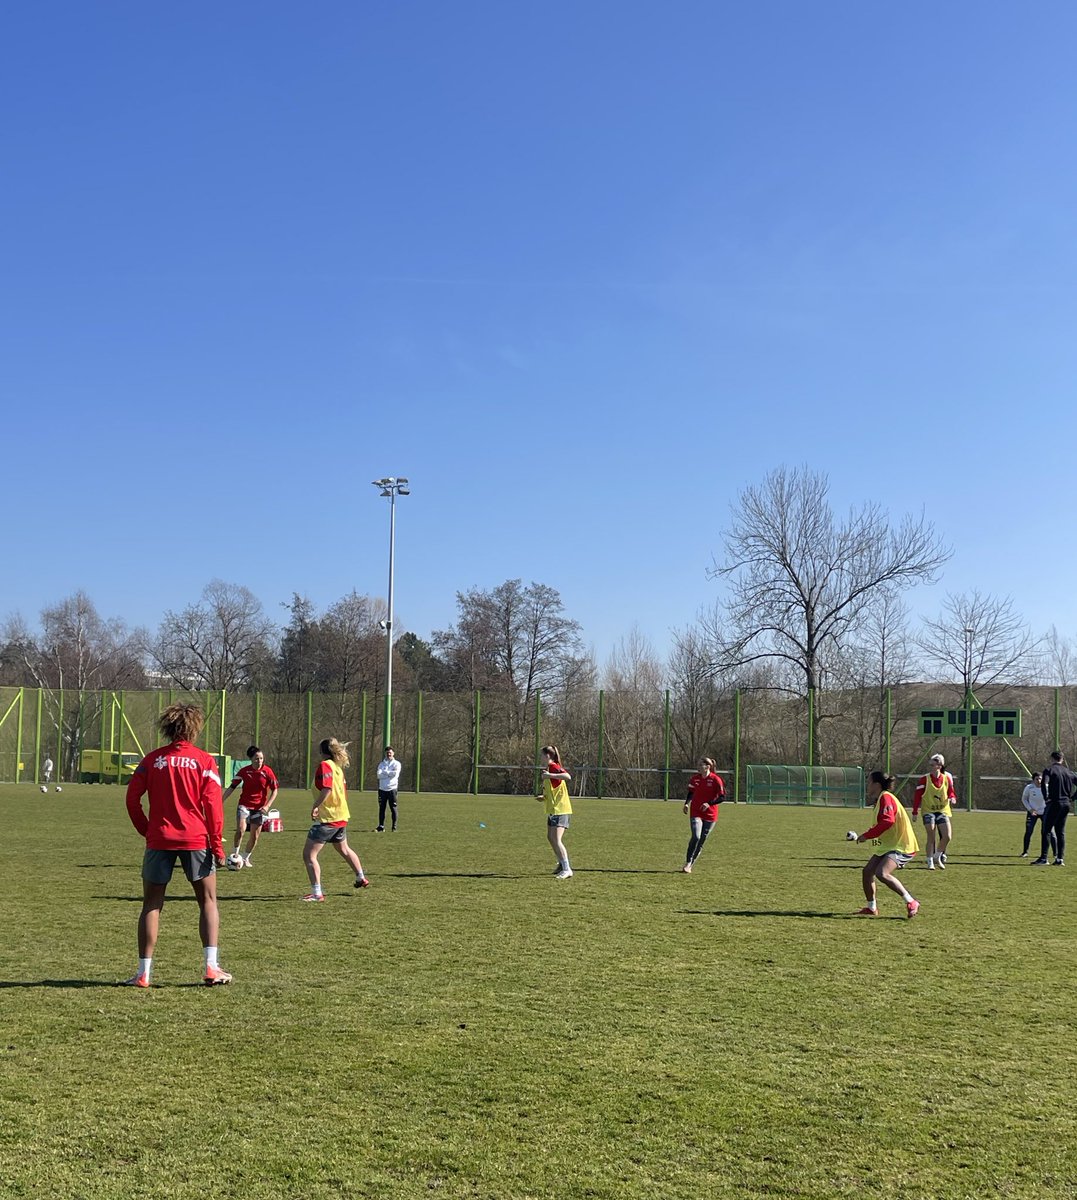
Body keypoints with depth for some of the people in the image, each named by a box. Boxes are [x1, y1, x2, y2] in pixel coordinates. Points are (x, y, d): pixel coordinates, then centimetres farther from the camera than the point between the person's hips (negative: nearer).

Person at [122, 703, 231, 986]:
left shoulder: (153, 759, 4)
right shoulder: (204, 761, -2)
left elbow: (132, 798, 1)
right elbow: (213, 806, -6)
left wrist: (146, 830, 12)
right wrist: (217, 846, -1)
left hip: (159, 840, 2)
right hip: (196, 839, -1)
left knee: (152, 905, 10)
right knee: (208, 901, 10)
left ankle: (144, 973, 8)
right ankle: (211, 967, 2)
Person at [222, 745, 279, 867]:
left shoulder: (267, 772, -6)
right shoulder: (244, 771, -4)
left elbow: (275, 790, -2)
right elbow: (232, 787, 3)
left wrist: (267, 805, -12)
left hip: (259, 807, 1)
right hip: (244, 805, -1)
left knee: (255, 835, 4)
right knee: (240, 829, -21)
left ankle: (245, 858, 24)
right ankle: (235, 855, -5)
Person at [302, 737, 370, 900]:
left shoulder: (325, 765, -14)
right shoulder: (338, 767, 11)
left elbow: (326, 789, -28)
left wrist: (315, 806, -25)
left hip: (327, 818, -9)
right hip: (341, 817, 9)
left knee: (309, 854, -5)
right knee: (344, 849, 31)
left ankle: (317, 893, -9)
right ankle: (361, 879, 47)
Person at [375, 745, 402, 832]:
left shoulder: (396, 764, 5)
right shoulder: (381, 764, 12)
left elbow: (395, 774, -12)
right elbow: (379, 775, -4)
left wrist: (385, 772, -4)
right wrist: (390, 773, -11)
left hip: (392, 789, -3)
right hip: (382, 789, 3)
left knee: (393, 808, 0)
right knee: (381, 808, 4)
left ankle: (394, 827, 6)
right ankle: (381, 827, 10)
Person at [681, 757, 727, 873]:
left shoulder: (715, 779, -9)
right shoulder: (695, 779, 3)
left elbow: (722, 797, -8)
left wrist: (709, 803, -21)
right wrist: (687, 803, 0)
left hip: (710, 815, -1)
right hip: (695, 813, 1)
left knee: (701, 841, 5)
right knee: (696, 837, -19)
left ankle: (690, 865, 17)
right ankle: (688, 863, -9)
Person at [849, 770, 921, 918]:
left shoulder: (886, 797, -15)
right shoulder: (880, 799, 17)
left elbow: (887, 821, -28)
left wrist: (866, 835, -23)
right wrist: (866, 836, 18)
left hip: (901, 846, -11)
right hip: (888, 845, 11)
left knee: (882, 873, -26)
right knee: (867, 871, 7)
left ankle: (911, 903, -16)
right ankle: (872, 908, 20)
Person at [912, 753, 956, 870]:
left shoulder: (947, 778, 1)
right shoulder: (925, 778, -7)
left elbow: (951, 792, 14)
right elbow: (917, 795, -5)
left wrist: (952, 797, -11)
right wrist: (915, 812, -8)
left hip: (943, 811, 3)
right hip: (928, 811, -3)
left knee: (947, 836, -7)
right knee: (931, 837, -9)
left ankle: (938, 856, 16)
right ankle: (930, 862, 3)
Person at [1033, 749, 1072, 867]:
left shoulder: (1049, 769, -4)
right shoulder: (1068, 771, 12)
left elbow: (1044, 784, -20)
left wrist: (1046, 798, -12)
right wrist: (1072, 798, 12)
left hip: (1053, 803, -5)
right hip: (1066, 803, 5)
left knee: (1046, 830, -2)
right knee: (1060, 832, 12)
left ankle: (1043, 858, -7)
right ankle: (1060, 858, 8)